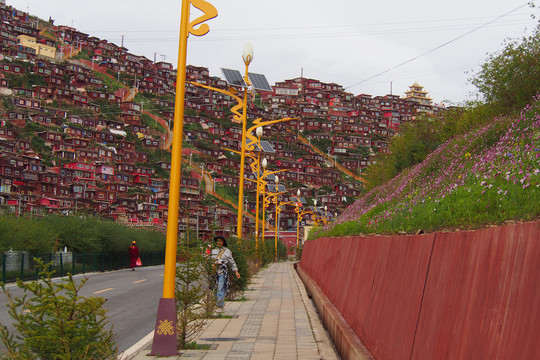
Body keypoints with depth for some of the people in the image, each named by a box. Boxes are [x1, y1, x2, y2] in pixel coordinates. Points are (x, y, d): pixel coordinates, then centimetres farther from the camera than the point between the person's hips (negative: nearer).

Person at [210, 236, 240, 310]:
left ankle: (220, 306, -9)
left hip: (222, 273, -4)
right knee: (215, 290, 6)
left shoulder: (227, 251, 4)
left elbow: (232, 262, 7)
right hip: (214, 272, 4)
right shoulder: (213, 251, 14)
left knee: (221, 290, -11)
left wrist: (236, 271, 2)